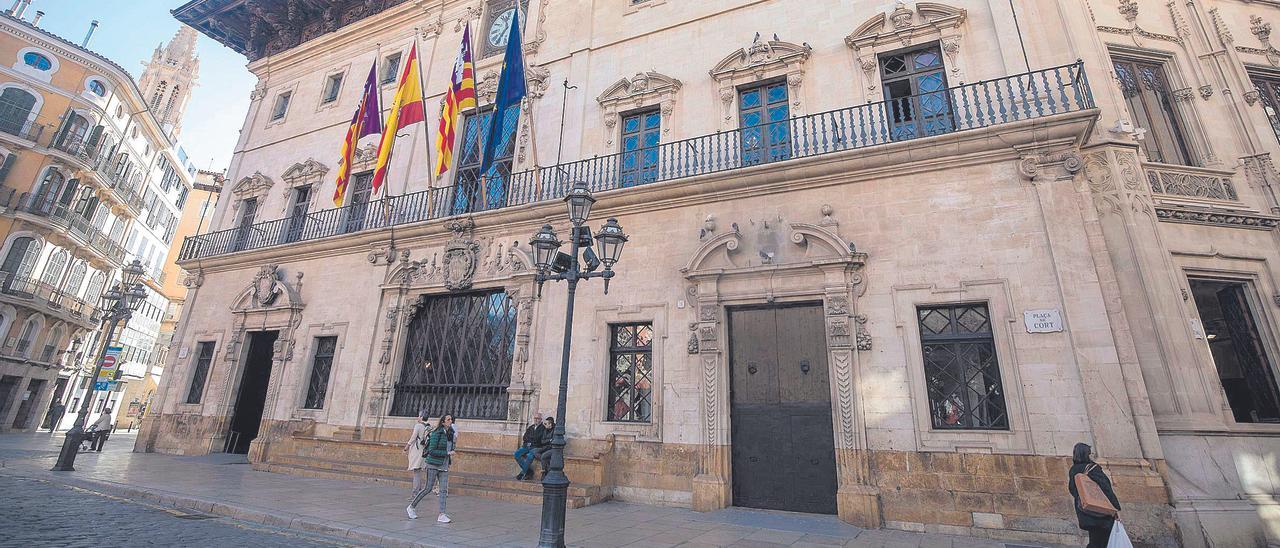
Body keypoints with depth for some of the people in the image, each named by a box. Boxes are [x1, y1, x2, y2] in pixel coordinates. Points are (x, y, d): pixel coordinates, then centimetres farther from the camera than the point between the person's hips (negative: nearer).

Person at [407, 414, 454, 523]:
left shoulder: (450, 433, 7)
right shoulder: (436, 433, -14)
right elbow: (432, 451, -17)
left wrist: (450, 455, 6)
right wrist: (447, 453, -18)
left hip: (444, 466, 6)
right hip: (433, 464, -6)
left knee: (444, 490, 0)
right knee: (428, 488, 2)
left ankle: (441, 515, 2)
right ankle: (411, 507, 23)